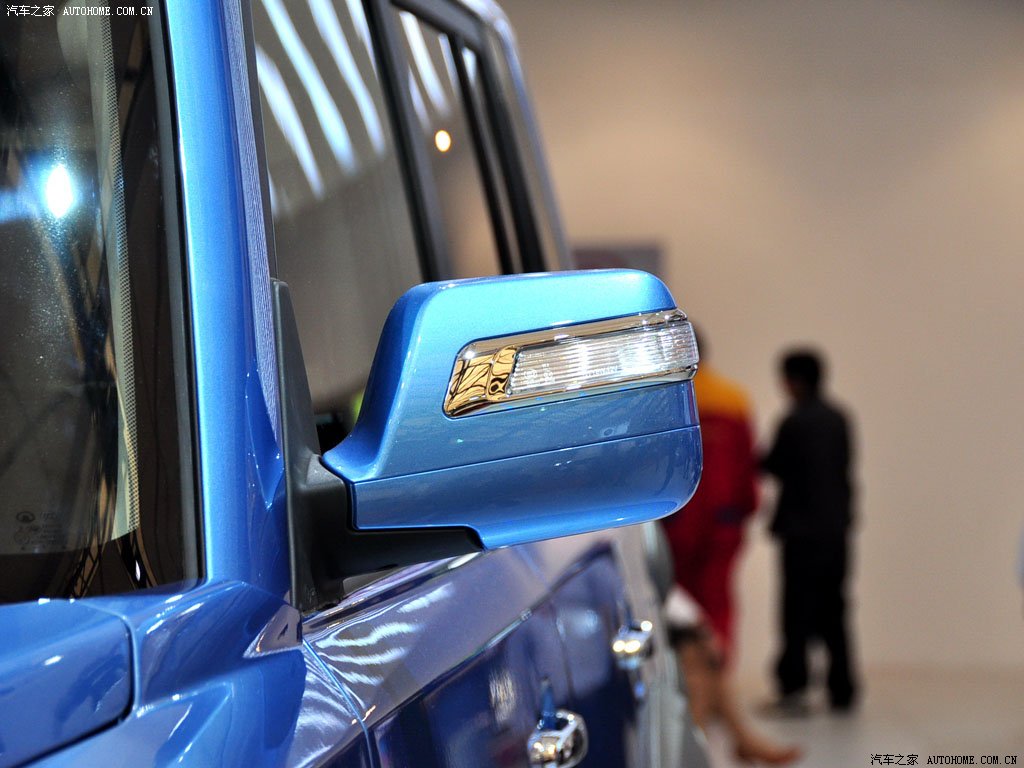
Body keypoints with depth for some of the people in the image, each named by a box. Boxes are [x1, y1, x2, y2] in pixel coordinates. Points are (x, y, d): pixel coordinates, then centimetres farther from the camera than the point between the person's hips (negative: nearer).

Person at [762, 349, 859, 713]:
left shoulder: (794, 422, -13)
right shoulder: (839, 419, 8)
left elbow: (773, 466, -8)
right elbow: (845, 466, 13)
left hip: (802, 532, -7)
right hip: (837, 529, 7)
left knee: (798, 613, -2)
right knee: (832, 612, 11)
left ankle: (792, 689, -3)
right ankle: (842, 692, 11)